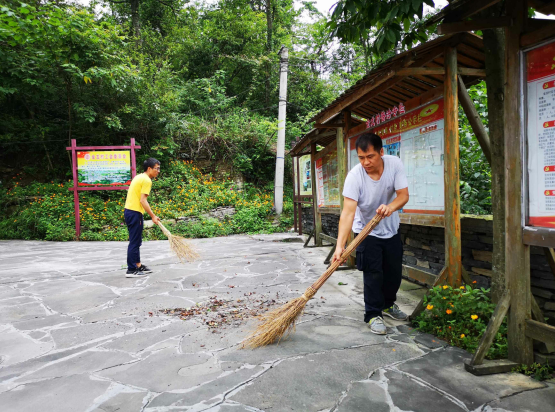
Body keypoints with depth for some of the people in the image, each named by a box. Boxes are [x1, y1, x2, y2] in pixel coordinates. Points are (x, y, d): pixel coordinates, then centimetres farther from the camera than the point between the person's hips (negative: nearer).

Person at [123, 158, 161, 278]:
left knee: (136, 241, 17)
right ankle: (131, 270, 2)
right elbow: (143, 200, -19)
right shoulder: (146, 180, -13)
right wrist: (153, 216, -16)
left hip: (129, 210, 10)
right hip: (135, 213, -10)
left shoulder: (139, 177, 17)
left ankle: (138, 265, 26)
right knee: (134, 242, -4)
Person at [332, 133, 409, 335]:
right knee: (373, 274, -7)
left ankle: (388, 304, 39)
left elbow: (403, 194, -18)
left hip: (391, 229, 4)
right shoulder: (354, 176, -27)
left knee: (395, 271, 15)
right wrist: (340, 245, -43)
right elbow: (348, 212, -34)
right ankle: (373, 315, 11)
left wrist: (391, 206, -42)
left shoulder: (395, 164, -17)